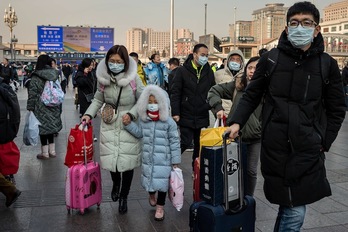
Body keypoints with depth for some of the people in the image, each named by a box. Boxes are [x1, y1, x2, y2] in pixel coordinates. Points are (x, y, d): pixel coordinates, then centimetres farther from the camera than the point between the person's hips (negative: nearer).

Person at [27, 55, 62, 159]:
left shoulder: (36, 77, -10)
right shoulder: (54, 75, 4)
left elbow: (32, 94, -12)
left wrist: (30, 107, -5)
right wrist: (58, 107, 17)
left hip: (41, 108, -5)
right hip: (53, 107, 5)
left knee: (43, 128, 4)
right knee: (50, 126, 15)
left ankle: (45, 153, 11)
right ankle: (52, 151, 21)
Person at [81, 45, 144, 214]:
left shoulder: (133, 78, -14)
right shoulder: (103, 77, -4)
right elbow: (98, 100, 10)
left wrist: (131, 114, -19)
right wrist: (88, 114, -2)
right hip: (109, 125, 2)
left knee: (127, 161, 2)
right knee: (110, 158, 3)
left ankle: (123, 197, 25)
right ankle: (116, 183, 39)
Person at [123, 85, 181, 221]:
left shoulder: (169, 122, -11)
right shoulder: (143, 120, 2)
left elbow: (174, 142, -7)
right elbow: (139, 133, 17)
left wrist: (175, 161, -6)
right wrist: (128, 124, 3)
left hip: (163, 160, -4)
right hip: (147, 159, 4)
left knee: (161, 182, 4)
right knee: (149, 178, 18)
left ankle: (160, 207, 25)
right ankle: (151, 194, 51)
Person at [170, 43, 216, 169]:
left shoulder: (209, 71, 7)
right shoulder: (182, 71, -4)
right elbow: (175, 93, -5)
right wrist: (175, 113, -11)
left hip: (203, 116, 4)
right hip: (186, 116, -4)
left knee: (200, 145, 11)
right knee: (185, 143, -2)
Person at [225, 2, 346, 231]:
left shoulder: (328, 65, 3)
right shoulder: (270, 59, 2)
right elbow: (251, 96, 9)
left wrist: (323, 143, 1)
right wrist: (237, 122, -5)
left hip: (308, 149, 1)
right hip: (274, 146, 0)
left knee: (293, 206, 3)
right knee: (293, 208, 6)